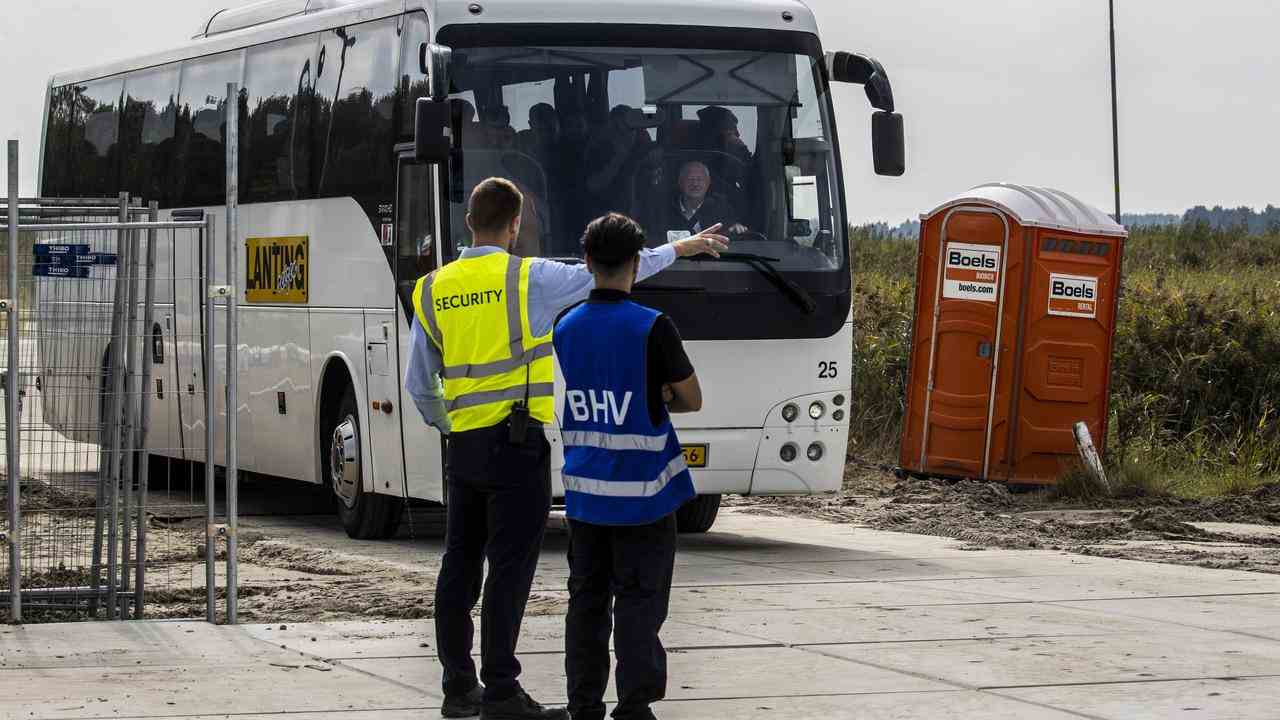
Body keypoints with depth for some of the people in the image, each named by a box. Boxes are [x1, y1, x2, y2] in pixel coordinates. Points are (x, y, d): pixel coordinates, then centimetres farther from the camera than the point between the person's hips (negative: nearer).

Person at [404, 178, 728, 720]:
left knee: (460, 564, 10)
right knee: (509, 568, -4)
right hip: (516, 442, -5)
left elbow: (419, 385, 12)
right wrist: (679, 249, 15)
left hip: (462, 447, 5)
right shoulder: (527, 278, -7)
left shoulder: (433, 291, 8)